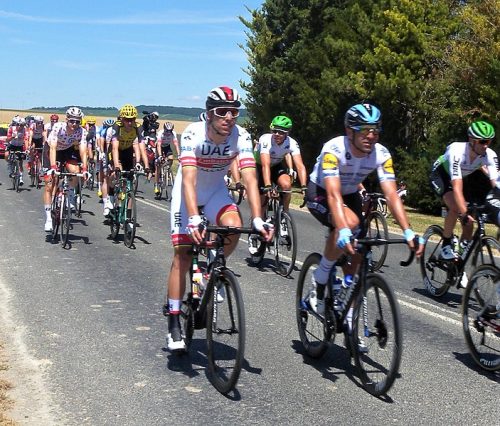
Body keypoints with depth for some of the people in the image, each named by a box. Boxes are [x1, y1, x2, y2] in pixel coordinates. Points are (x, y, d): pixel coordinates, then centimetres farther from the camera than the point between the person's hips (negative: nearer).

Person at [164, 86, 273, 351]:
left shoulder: (241, 137, -23)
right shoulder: (193, 134, -30)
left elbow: (250, 180, -30)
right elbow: (188, 179, -39)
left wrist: (257, 220, -42)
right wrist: (194, 219, -53)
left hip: (216, 190, 2)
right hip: (188, 192, -2)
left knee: (233, 228, -29)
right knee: (182, 255, -8)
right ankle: (174, 325, 2)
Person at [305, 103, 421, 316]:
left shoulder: (381, 154, -21)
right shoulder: (334, 149, -34)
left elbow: (391, 195, -27)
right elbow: (333, 194, -44)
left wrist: (408, 231, -39)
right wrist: (343, 231, -58)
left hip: (350, 194, 5)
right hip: (320, 193, -5)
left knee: (356, 250, -2)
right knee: (350, 222, -33)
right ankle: (319, 279, -15)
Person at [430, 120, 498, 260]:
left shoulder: (490, 155, -26)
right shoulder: (457, 152, -39)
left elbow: (496, 183, -31)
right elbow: (457, 188, -45)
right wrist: (464, 214, -52)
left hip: (464, 177, 5)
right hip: (441, 175, -5)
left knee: (468, 217, -6)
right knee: (456, 208, -29)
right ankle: (446, 244, -9)